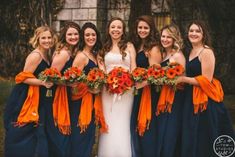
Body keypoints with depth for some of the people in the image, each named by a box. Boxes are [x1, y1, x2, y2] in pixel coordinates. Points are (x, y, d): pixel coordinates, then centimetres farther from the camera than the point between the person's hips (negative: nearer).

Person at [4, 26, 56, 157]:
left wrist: (48, 82, 3)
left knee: (35, 134, 11)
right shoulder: (35, 55, -16)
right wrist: (43, 82, -27)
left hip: (37, 100, 9)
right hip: (25, 100, -9)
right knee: (22, 134, -1)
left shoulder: (46, 55, 10)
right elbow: (24, 78, -19)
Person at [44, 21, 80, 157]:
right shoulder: (64, 53, -20)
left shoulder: (73, 51, 7)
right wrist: (70, 82, -18)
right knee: (58, 135, 1)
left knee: (65, 131, 17)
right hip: (56, 96, -9)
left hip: (66, 96, 9)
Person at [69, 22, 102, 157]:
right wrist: (89, 89, -21)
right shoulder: (81, 56, -15)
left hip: (91, 100, 9)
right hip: (81, 101, -9)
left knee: (89, 134, 15)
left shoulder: (94, 55, 11)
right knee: (81, 135, -1)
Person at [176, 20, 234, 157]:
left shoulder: (206, 52, -13)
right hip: (192, 99, 9)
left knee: (203, 142, -3)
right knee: (192, 140, 12)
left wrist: (182, 79, -15)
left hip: (205, 101, -9)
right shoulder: (191, 51, 13)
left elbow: (206, 80, -19)